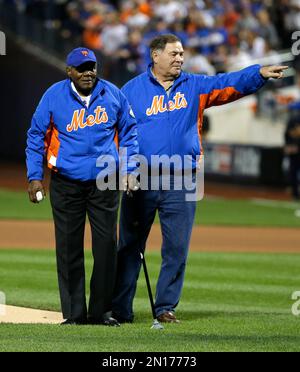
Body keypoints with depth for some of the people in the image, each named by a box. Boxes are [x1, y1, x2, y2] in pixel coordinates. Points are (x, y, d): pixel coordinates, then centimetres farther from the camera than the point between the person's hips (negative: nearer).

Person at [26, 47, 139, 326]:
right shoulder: (54, 96, -2)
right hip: (66, 183, -1)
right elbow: (36, 137, 4)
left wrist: (129, 169, 6)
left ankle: (101, 311, 7)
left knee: (106, 245, -1)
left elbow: (129, 132, 14)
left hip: (105, 182, 1)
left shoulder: (112, 94, 3)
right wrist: (34, 177, -2)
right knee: (68, 247, 0)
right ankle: (73, 313, 6)